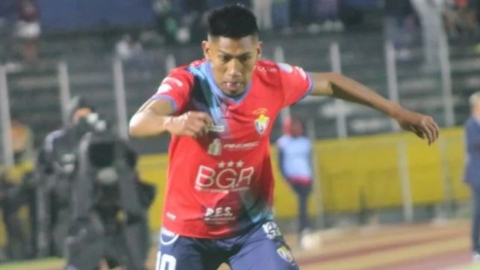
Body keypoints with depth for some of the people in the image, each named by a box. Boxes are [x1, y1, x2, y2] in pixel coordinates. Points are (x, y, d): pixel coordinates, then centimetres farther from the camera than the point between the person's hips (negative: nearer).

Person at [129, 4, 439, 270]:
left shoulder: (274, 80, -14)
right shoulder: (187, 82, -26)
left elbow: (331, 82, 6)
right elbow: (138, 123, -46)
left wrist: (398, 112, 9)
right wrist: (172, 122, -69)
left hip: (251, 224, 2)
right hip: (188, 230, -2)